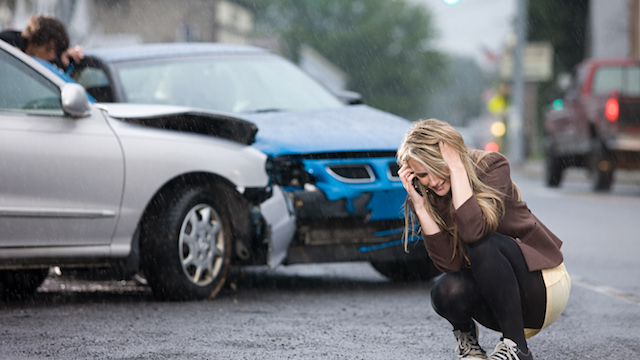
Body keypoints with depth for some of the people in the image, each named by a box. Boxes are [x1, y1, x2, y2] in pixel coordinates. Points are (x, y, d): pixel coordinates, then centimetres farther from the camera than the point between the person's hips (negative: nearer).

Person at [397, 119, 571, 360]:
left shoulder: (492, 166, -17)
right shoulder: (428, 199, -5)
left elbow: (474, 230, -34)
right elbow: (451, 263, -18)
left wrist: (457, 168, -29)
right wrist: (420, 205, -23)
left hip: (544, 287, -4)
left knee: (482, 243, -32)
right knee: (446, 291, -29)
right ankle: (466, 338, 5)